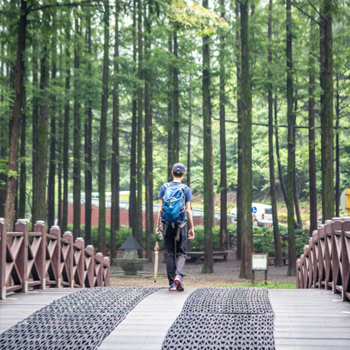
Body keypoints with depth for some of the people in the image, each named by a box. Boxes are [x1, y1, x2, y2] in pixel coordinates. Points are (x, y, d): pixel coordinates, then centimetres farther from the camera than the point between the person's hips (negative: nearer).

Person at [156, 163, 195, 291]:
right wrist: (191, 228, 3)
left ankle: (172, 283, 6)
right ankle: (179, 275, -17)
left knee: (169, 253, 7)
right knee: (181, 252, 8)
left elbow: (160, 208, 2)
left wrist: (158, 225, 8)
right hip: (181, 224, -1)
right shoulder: (186, 189, -1)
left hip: (167, 224, 1)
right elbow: (188, 210, -2)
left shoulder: (164, 188, 3)